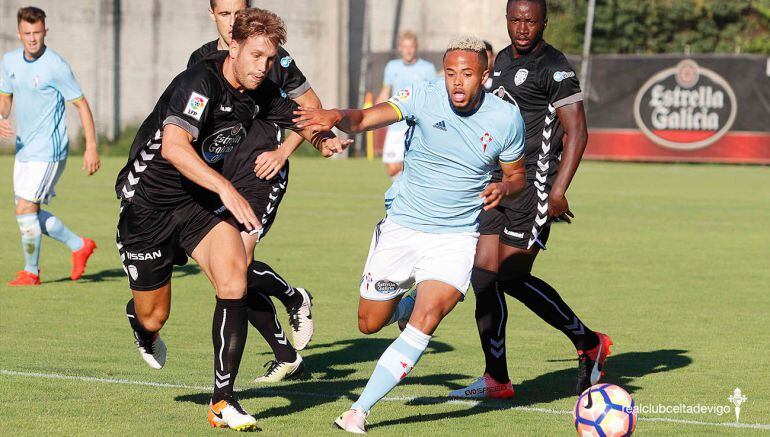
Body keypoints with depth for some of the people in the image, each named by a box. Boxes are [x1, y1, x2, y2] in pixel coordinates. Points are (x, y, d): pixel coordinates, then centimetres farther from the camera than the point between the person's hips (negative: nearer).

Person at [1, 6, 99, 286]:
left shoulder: (56, 66, -15)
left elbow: (81, 104, -10)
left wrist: (91, 147, -13)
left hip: (48, 150, -8)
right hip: (23, 149, 8)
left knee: (25, 209, -11)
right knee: (30, 212, 12)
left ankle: (31, 271, 4)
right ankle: (79, 246, 29)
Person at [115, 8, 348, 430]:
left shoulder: (260, 93, -4)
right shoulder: (199, 83, -27)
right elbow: (174, 146, -42)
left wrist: (324, 137, -11)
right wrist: (226, 188, -53)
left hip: (199, 203, 5)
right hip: (147, 201, -5)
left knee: (233, 280, -20)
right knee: (153, 317, 4)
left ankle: (222, 402, -12)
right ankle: (140, 326, 47)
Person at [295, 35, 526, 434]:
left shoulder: (506, 118, -7)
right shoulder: (425, 96, -14)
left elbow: (516, 174, 9)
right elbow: (367, 118, -28)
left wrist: (504, 187, -15)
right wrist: (338, 117, -51)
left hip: (455, 237, -1)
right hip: (401, 228, 1)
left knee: (425, 322, -22)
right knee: (370, 323, 11)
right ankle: (412, 303, 46)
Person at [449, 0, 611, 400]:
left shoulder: (554, 68, -9)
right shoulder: (502, 60, 17)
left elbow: (576, 133, -13)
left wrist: (558, 189, -21)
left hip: (534, 184, -8)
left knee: (512, 277, -12)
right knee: (483, 274, 1)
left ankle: (589, 344, 5)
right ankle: (496, 379, 6)